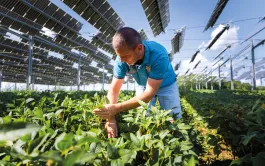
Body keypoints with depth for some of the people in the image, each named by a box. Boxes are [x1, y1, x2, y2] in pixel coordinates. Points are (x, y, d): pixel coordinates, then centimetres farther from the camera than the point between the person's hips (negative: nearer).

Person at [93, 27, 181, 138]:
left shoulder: (158, 55, -40)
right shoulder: (122, 59, -28)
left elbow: (149, 93, -40)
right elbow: (113, 90, -22)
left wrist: (117, 108, -46)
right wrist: (110, 118, -36)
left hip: (166, 85, -2)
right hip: (143, 86, 3)